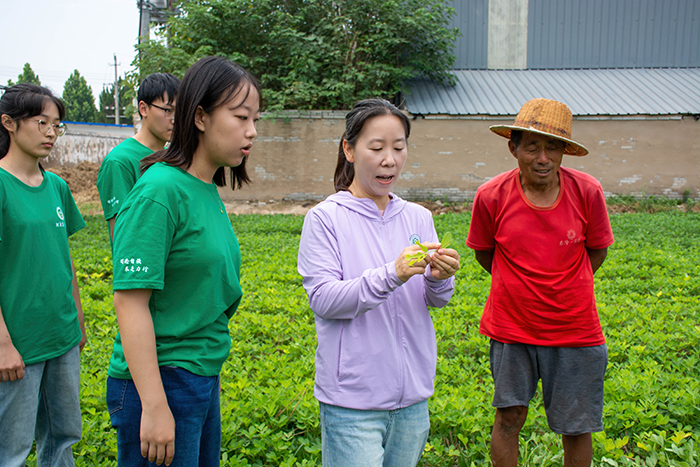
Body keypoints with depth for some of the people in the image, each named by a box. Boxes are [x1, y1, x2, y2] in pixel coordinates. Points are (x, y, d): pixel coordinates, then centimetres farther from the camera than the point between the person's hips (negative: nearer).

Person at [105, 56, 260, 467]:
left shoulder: (208, 191, 7)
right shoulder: (160, 191, -19)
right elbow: (130, 301, -22)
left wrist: (210, 376, 18)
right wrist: (154, 407, -22)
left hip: (204, 375, 8)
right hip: (161, 382, -8)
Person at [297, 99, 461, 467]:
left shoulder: (418, 217, 4)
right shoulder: (325, 218, -8)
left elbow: (436, 301, 6)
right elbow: (323, 299, -15)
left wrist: (440, 279, -17)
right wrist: (391, 276, -28)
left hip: (412, 394, 4)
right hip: (353, 399, -4)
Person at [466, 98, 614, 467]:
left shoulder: (587, 192, -12)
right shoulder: (491, 196, -13)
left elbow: (597, 251, 5)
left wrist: (564, 288, 10)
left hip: (574, 329, 1)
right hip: (512, 328, 0)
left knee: (576, 427, 10)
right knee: (509, 417, 8)